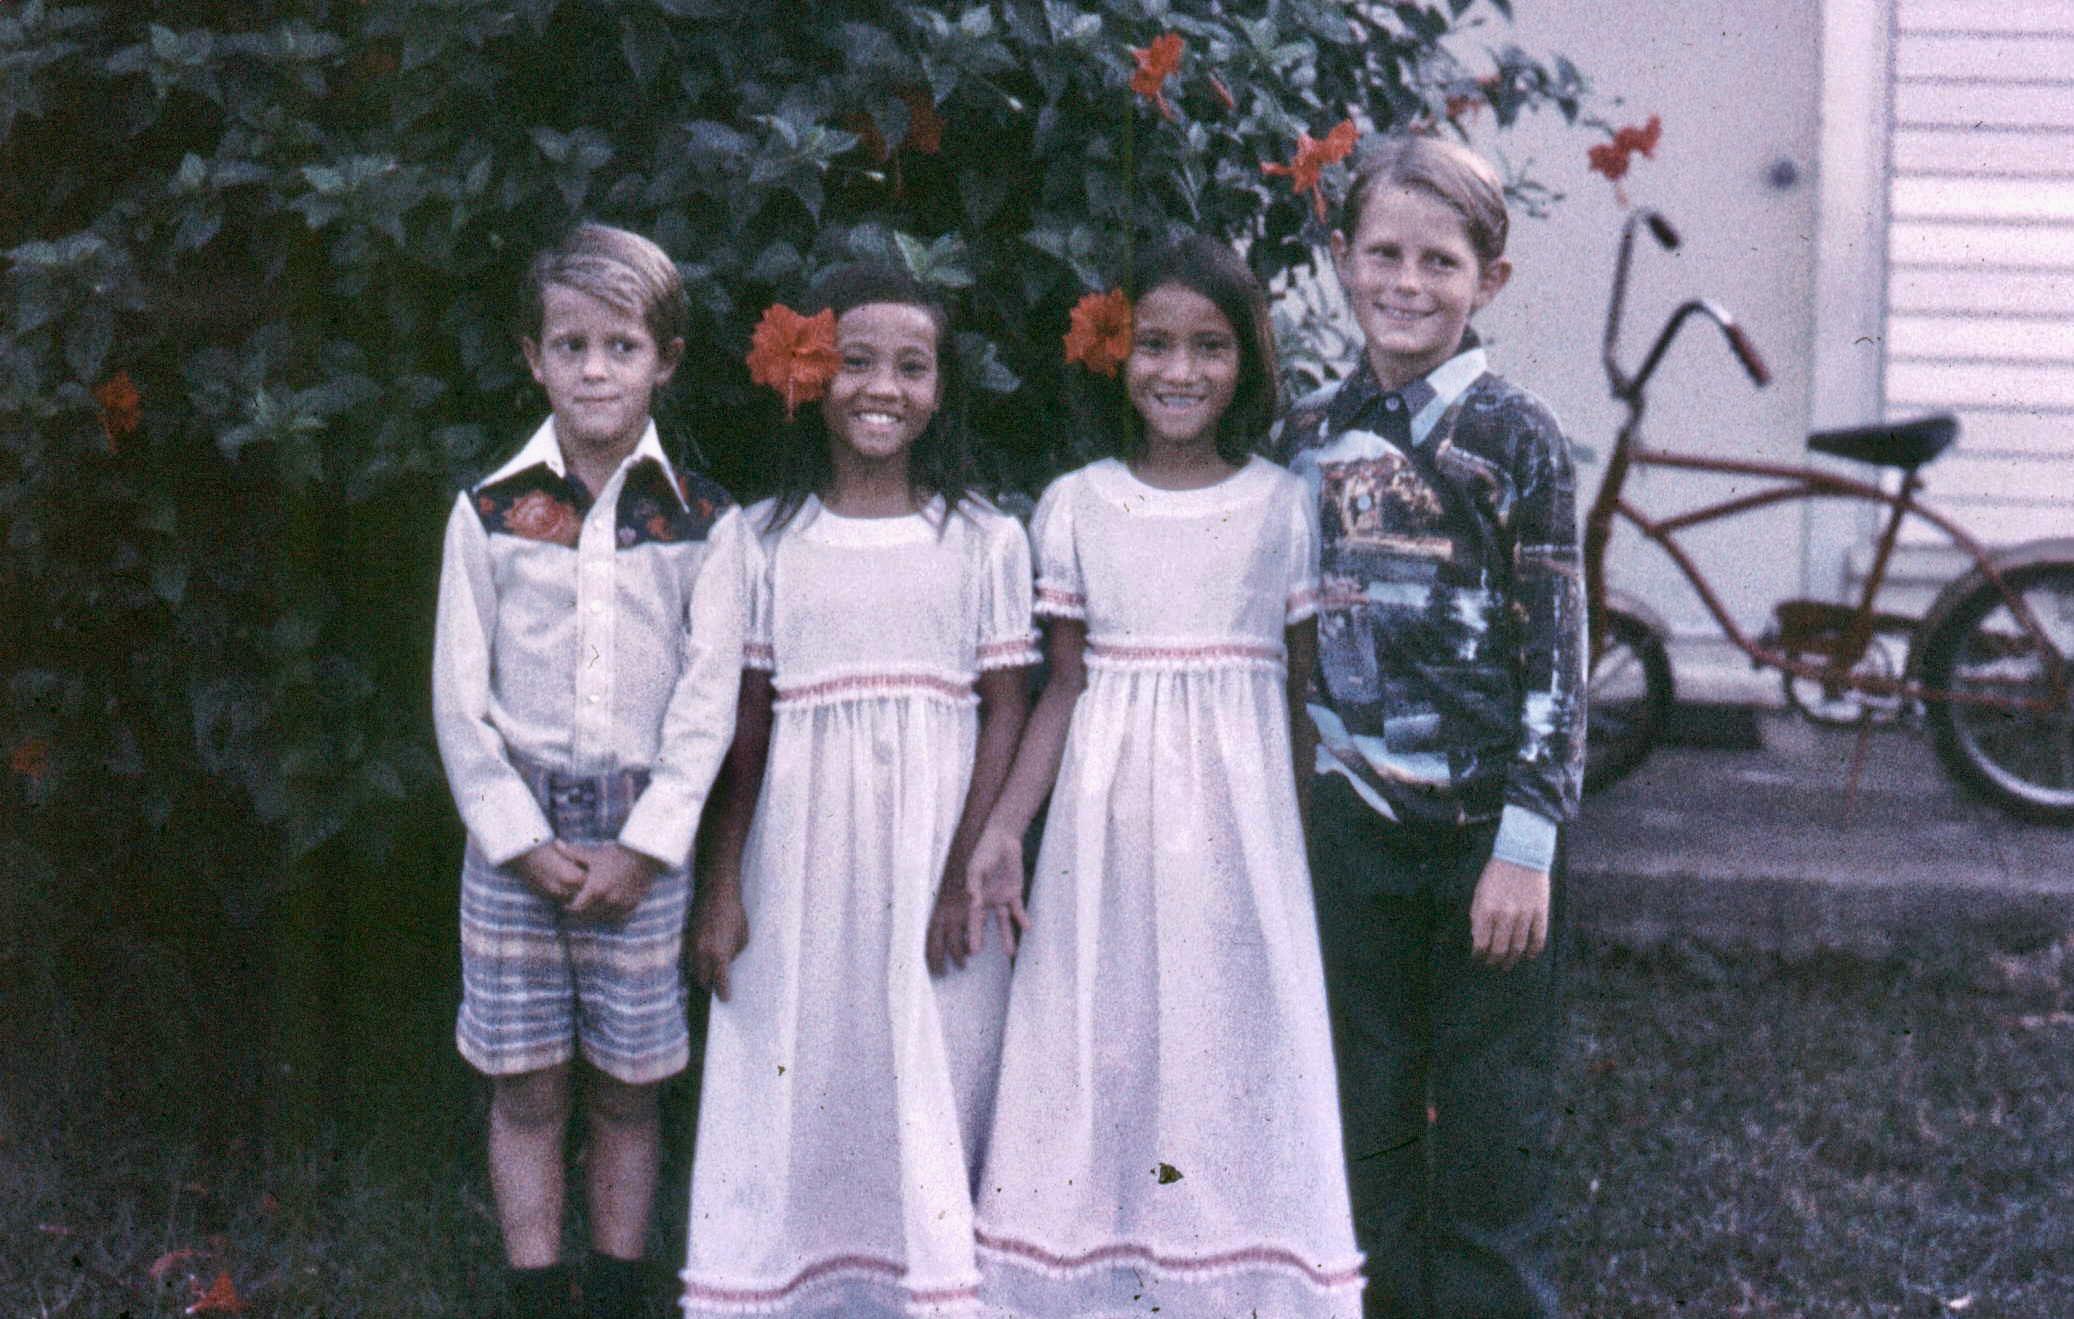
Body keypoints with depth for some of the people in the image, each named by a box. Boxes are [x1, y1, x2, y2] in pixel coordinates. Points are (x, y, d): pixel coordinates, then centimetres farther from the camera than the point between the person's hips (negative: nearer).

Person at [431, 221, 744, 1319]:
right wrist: (525, 844, -7)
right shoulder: (490, 514, 1)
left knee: (626, 1092, 7)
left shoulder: (702, 521, 1)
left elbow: (709, 701, -1)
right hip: (515, 835, 0)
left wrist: (640, 848, -9)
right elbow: (458, 699, 0)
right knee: (526, 1091, 4)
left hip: (643, 837, 0)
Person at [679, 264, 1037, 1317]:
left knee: (931, 1081, 2)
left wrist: (964, 873, -9)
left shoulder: (983, 540, 2)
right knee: (797, 1077, 3)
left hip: (932, 853, -1)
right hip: (799, 856, 1)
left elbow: (1005, 710, 0)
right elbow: (745, 720, 6)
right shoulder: (767, 541, 5)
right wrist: (721, 886, 3)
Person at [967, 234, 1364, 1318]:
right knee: (1102, 1037, 3)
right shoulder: (1077, 506, 3)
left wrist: (1315, 841, 3)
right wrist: (1002, 827, -2)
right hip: (1108, 815, 1)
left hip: (1238, 819, 0)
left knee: (1236, 1039, 1)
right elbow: (1063, 687, 6)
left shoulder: (1284, 506, 2)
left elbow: (1303, 691, 5)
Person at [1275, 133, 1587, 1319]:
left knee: (1491, 1121, 2)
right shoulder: (1312, 435, 6)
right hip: (1360, 819, 4)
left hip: (1486, 822, -4)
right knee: (1374, 1119, 11)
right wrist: (1312, 787, 13)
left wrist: (1528, 842, -14)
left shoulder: (1513, 436, -6)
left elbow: (1558, 652, -8)